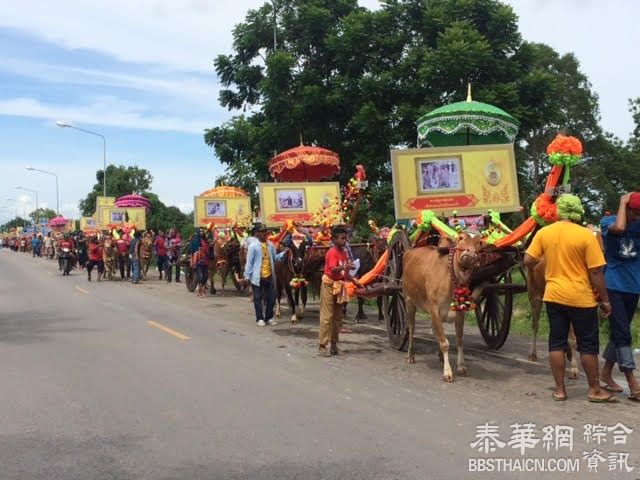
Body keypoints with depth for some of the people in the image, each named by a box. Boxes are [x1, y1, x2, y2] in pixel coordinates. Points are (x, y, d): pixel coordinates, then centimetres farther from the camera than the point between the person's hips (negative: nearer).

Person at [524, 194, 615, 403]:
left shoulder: (543, 233, -2)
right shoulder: (586, 235, -11)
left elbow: (528, 260, 0)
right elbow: (595, 271, -10)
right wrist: (605, 300, -1)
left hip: (554, 296, 3)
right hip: (581, 298, -3)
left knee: (557, 343, 10)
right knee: (588, 345, 9)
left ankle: (560, 389, 14)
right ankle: (595, 390, 18)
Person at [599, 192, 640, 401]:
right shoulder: (607, 221, -6)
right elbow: (620, 228, -28)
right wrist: (623, 203, -15)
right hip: (613, 286, -6)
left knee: (619, 332, 13)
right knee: (622, 333, -10)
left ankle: (606, 374, 26)